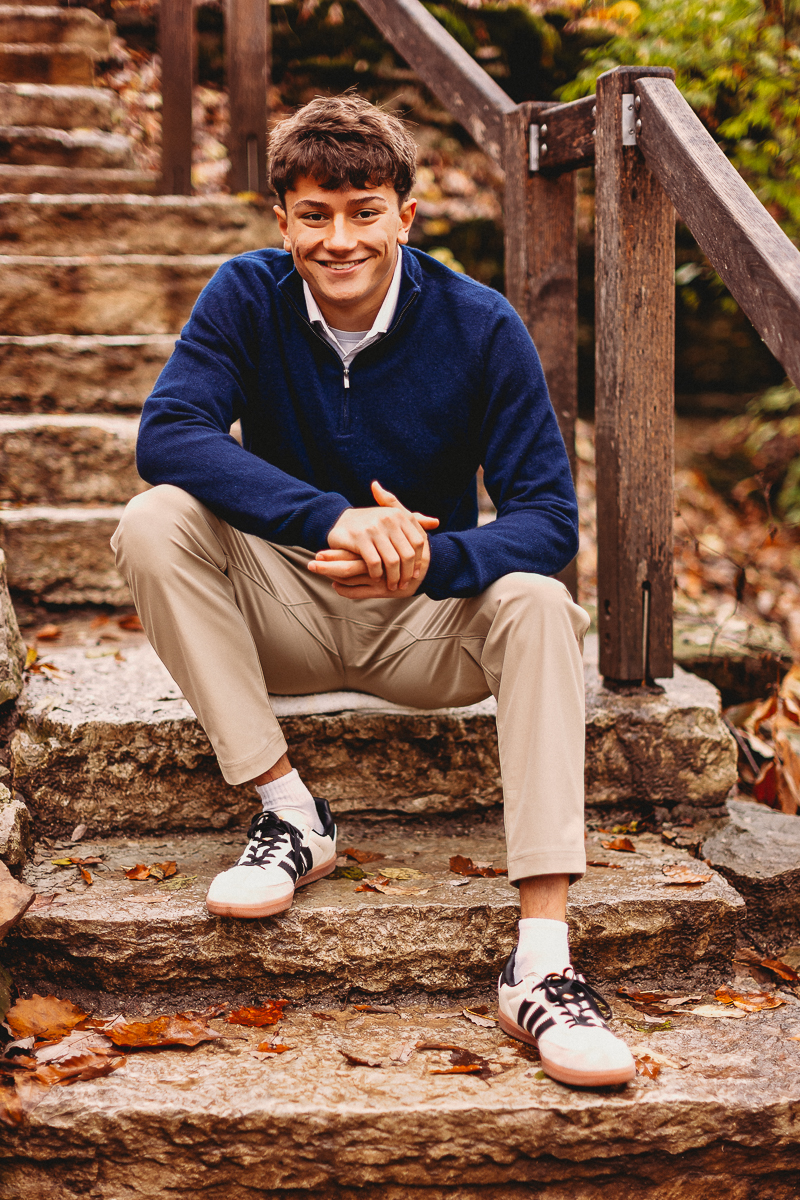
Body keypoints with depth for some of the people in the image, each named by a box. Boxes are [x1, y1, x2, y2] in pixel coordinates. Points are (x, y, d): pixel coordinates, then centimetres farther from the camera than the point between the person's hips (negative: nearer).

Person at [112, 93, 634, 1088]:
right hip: (285, 614, 1)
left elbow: (548, 514, -16)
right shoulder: (247, 298, -9)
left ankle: (543, 960, -36)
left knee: (535, 603, -32)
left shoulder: (480, 326, -12)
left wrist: (433, 560, -38)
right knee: (154, 523, -25)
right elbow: (168, 433, -26)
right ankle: (288, 811, -18)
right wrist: (332, 519, -40)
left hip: (431, 623, -1)